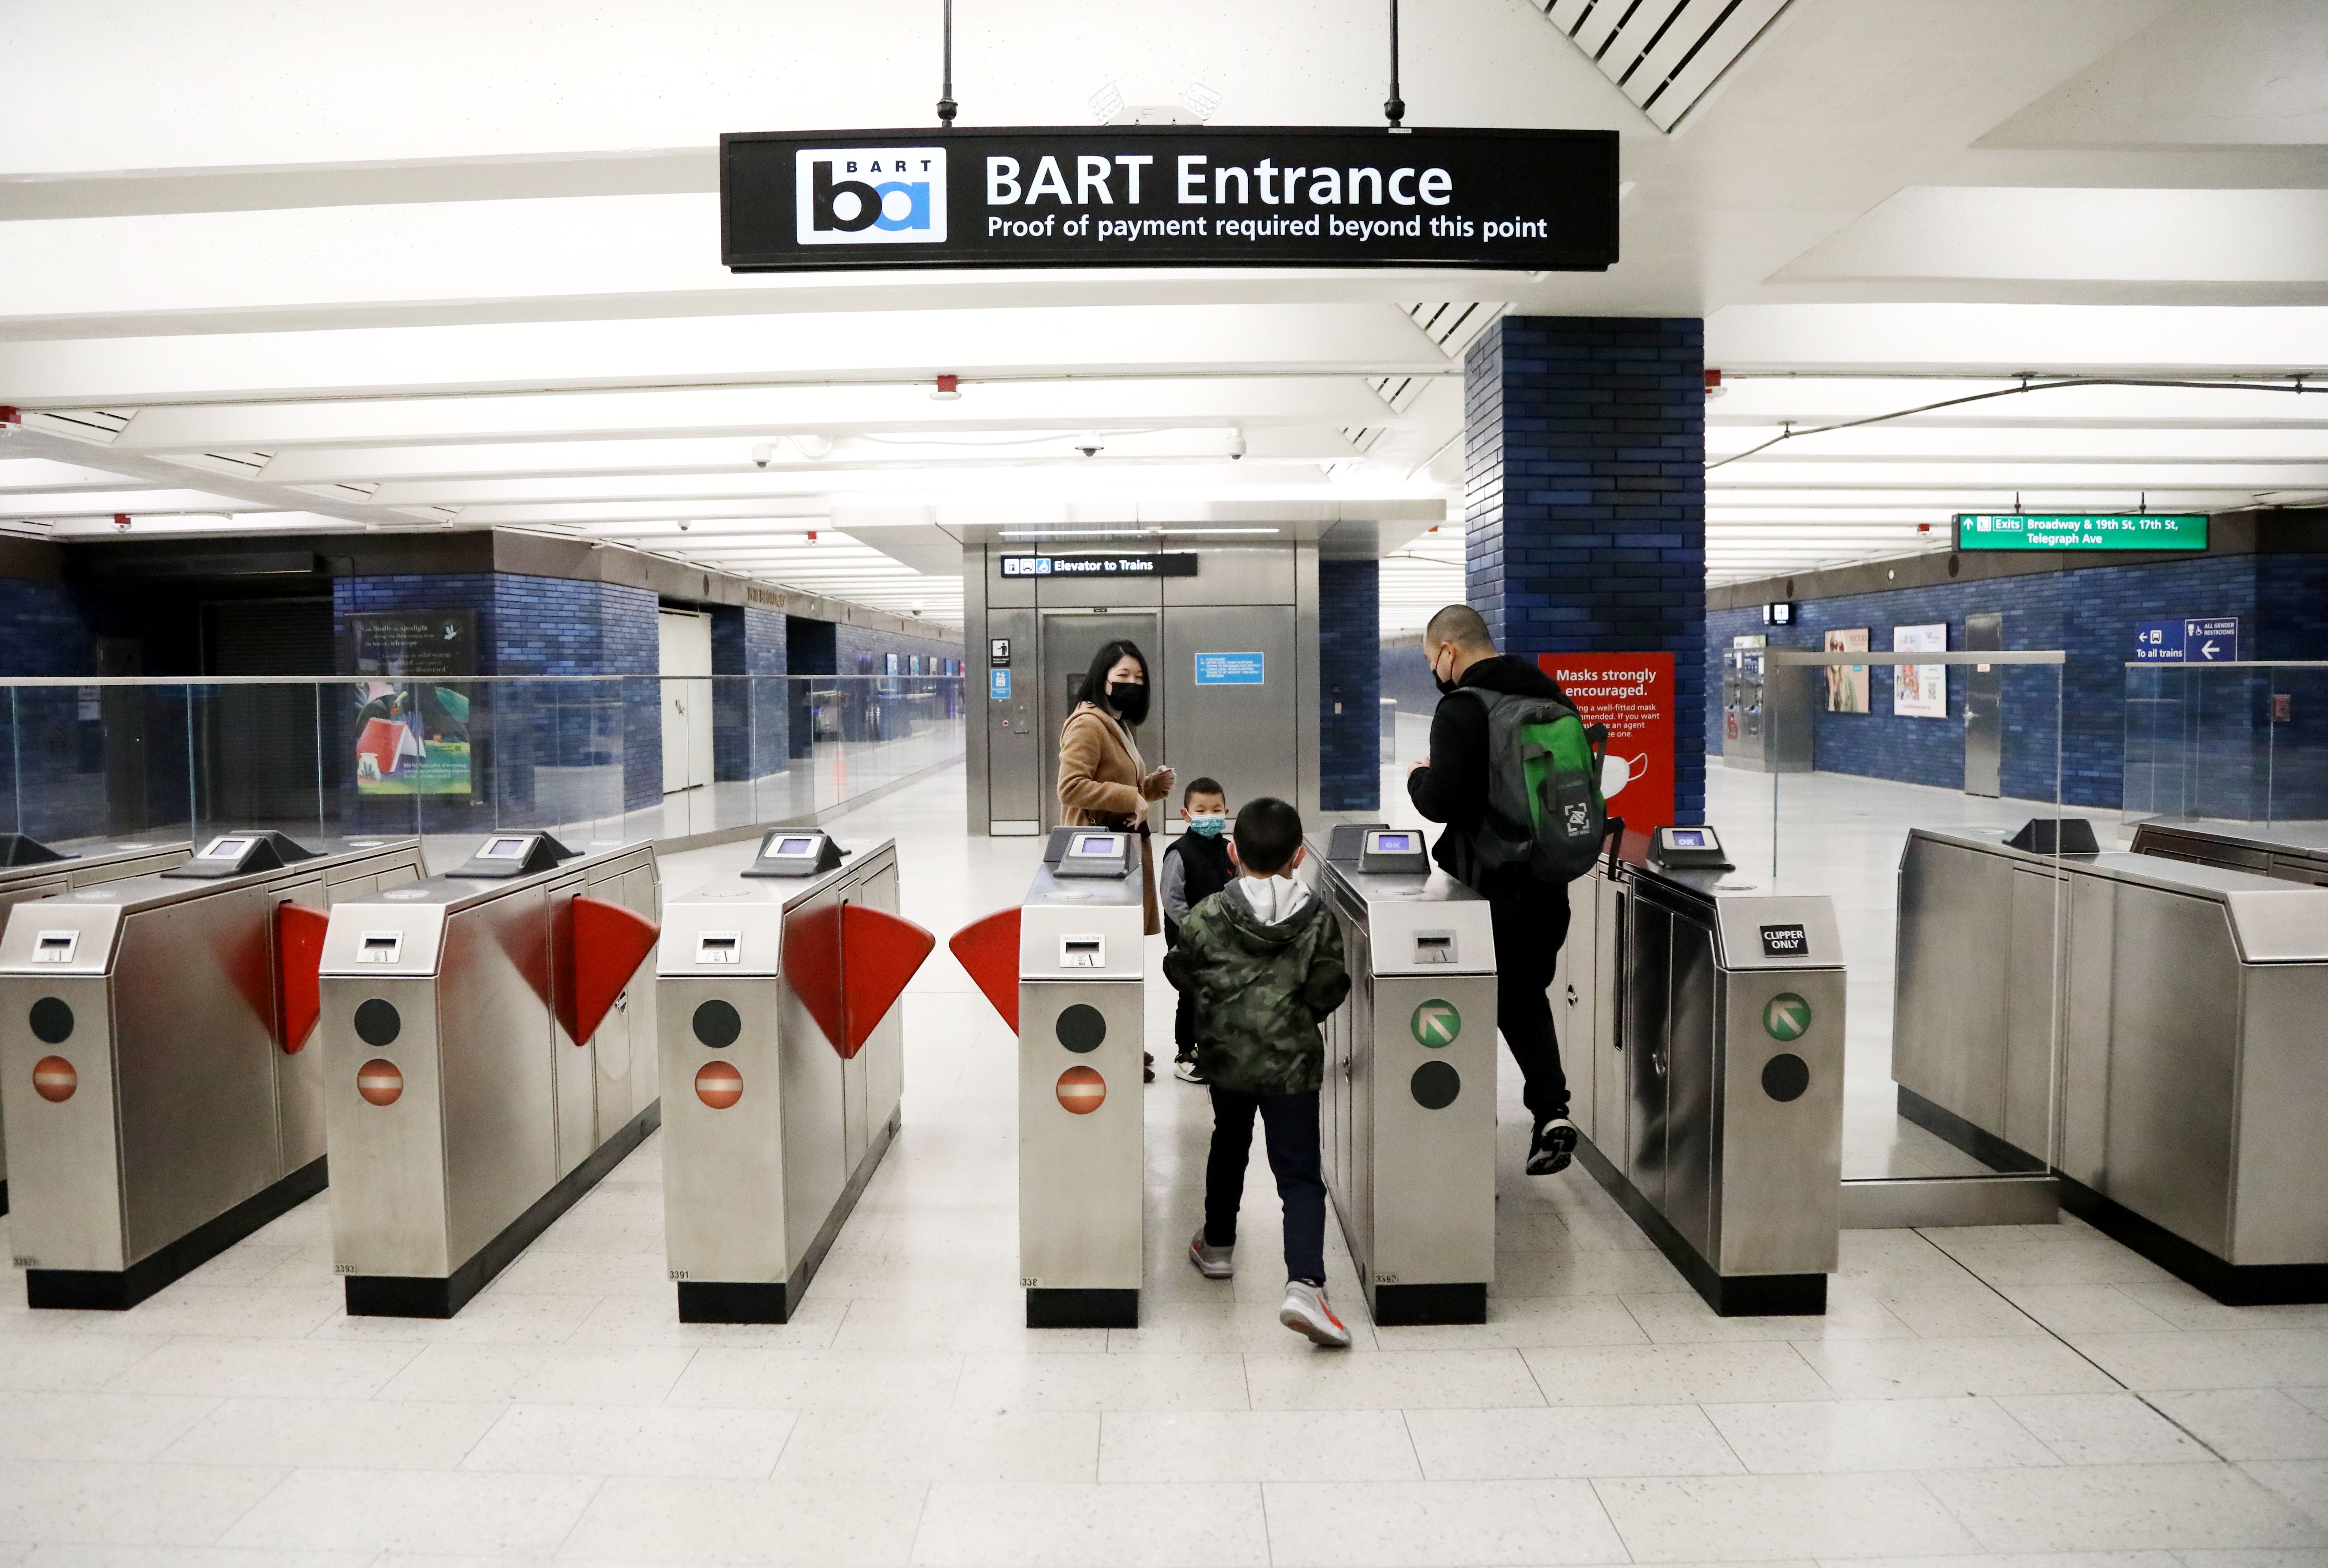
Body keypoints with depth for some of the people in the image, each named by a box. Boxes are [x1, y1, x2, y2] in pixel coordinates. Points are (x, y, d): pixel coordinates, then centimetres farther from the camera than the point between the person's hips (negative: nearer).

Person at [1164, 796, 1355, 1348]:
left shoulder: (1206, 916, -9)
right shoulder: (1319, 919, -9)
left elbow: (1180, 973, 2)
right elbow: (1328, 991, -5)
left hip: (1224, 1056, 2)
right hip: (1291, 1062, -2)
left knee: (1228, 1147, 26)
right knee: (1300, 1175, 0)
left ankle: (1217, 1246, 41)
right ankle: (1305, 1285, -15)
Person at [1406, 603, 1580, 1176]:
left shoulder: (1461, 709, -16)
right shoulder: (1552, 694, 8)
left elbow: (1441, 802, -21)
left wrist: (1418, 777, -2)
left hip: (1490, 885, -7)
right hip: (1551, 877, 7)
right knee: (1527, 995, 21)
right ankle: (1553, 1110, 10)